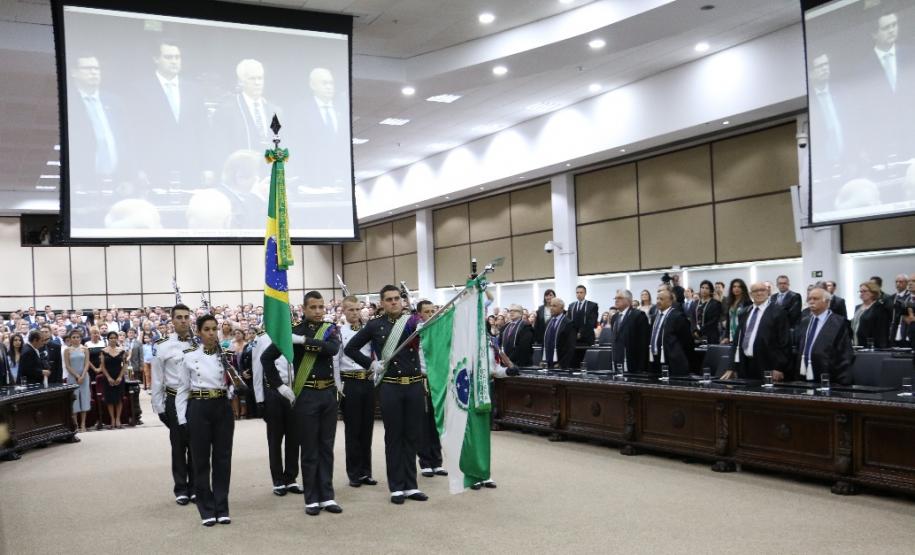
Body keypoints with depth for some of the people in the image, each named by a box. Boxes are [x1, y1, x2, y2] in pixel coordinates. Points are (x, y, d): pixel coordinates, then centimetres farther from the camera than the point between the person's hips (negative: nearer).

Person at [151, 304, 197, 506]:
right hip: (175, 400, -2)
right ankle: (181, 489, 18)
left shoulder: (199, 343, 0)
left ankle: (195, 487, 21)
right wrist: (159, 408, -1)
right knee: (178, 445, 7)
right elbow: (157, 379, -1)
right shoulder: (163, 346, -5)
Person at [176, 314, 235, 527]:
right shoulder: (188, 356, -2)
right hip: (199, 409, -2)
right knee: (201, 459, 4)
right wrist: (182, 418, -3)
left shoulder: (226, 354, 5)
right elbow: (183, 389, 1)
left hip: (223, 407, 2)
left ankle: (222, 508, 15)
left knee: (223, 458, 5)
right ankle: (207, 510, 14)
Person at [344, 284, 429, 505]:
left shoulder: (412, 321, 4)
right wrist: (371, 364, -2)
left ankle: (411, 486, 18)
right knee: (394, 436, 5)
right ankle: (397, 487, 13)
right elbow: (350, 348, 7)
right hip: (390, 387, -1)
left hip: (415, 385, 2)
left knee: (412, 435, 8)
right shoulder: (375, 326, 1)